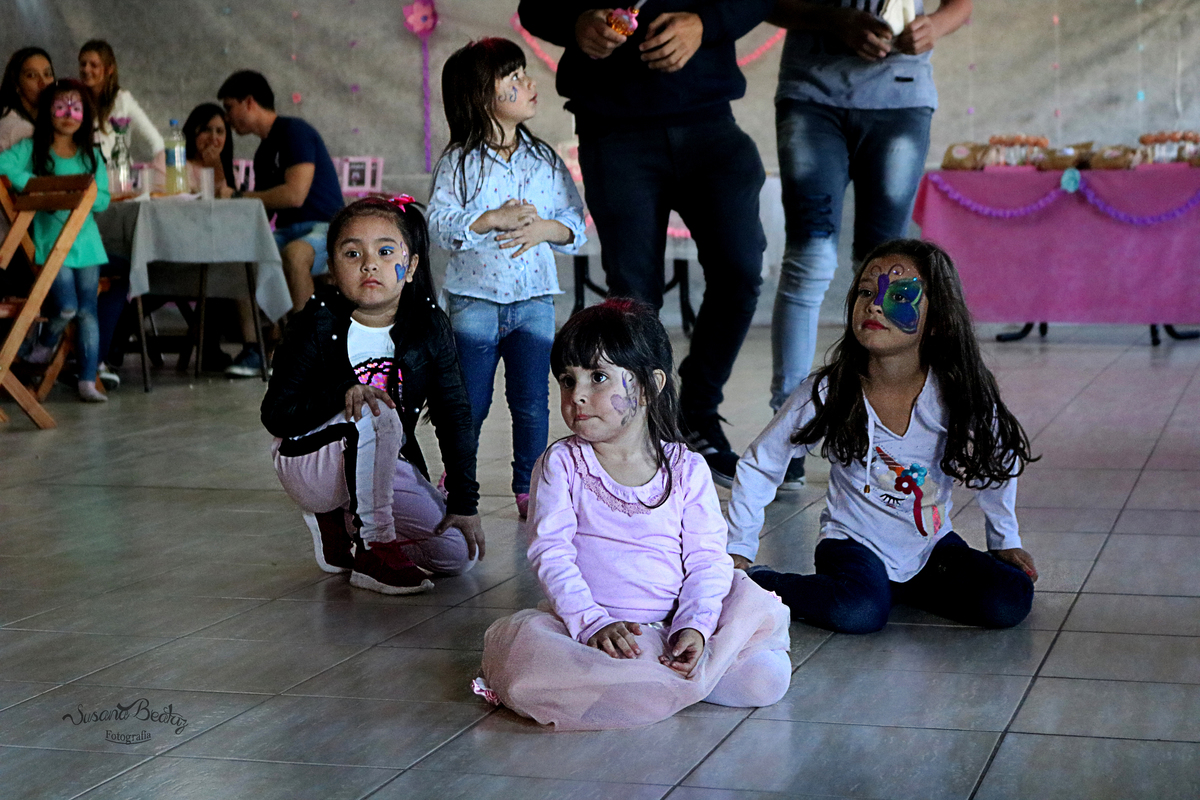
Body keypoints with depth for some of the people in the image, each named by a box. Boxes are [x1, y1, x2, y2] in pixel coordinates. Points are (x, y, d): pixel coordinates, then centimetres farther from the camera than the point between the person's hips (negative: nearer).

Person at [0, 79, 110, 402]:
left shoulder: (90, 155, 10)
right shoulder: (30, 148, 0)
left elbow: (102, 200, 3)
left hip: (86, 241, 3)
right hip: (51, 240, -3)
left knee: (88, 312, 1)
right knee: (67, 308, -12)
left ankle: (88, 381, 5)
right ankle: (46, 343, 21)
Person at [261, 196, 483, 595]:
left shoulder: (429, 326, -7)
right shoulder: (318, 326, -17)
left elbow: (454, 416, -2)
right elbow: (275, 415, -17)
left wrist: (464, 503, -6)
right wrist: (343, 393, -33)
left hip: (388, 466, 5)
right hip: (311, 464, -5)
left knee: (459, 554, -6)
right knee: (377, 415, -36)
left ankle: (338, 523, 14)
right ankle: (374, 551, -22)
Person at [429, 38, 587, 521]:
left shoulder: (546, 160, 6)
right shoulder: (458, 163, -5)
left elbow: (575, 224, 5)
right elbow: (439, 224, -13)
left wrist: (544, 228, -15)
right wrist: (495, 219, -22)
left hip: (534, 299, 3)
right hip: (475, 298, -3)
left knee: (532, 403, 4)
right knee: (469, 404, 5)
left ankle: (529, 489, 17)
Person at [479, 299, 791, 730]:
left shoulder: (687, 469, 5)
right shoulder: (561, 464, 3)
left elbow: (707, 559, 0)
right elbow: (551, 553, -6)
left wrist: (694, 626, -18)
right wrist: (593, 624, -21)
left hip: (669, 628, 2)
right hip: (585, 626, -1)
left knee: (767, 678, -22)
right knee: (517, 638, -35)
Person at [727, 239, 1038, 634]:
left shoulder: (958, 395, -14)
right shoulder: (827, 393, -16)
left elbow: (996, 462, 7)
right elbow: (758, 466, -4)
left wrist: (1006, 541, 13)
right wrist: (737, 551, -4)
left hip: (930, 544, 4)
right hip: (854, 542, -4)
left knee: (1010, 601, -16)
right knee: (859, 610, -34)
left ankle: (896, 586, 6)